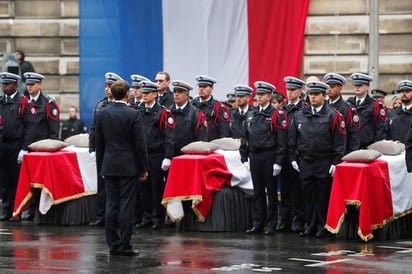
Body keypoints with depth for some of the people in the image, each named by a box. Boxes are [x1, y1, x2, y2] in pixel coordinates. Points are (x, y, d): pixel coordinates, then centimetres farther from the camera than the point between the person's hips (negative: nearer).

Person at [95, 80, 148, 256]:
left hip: (109, 167, 4)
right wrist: (144, 168, 0)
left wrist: (101, 167, 16)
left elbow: (99, 143, 8)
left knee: (111, 205, 7)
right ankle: (124, 246, -2)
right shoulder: (133, 115, -10)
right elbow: (140, 144, -8)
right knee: (126, 205, -3)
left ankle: (113, 244, 9)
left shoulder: (101, 114, 3)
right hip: (129, 167, -4)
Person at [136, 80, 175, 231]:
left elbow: (170, 136, -8)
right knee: (143, 187, 7)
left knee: (157, 188, -1)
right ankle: (147, 217, 15)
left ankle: (158, 218, 7)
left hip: (156, 156, -5)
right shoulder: (139, 112, 12)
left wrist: (167, 157, -14)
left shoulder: (163, 112, -5)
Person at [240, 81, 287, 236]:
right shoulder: (251, 115, 13)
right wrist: (244, 158, 10)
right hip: (254, 157, 6)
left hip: (269, 157, -6)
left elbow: (281, 141, -9)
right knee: (257, 192, 10)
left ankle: (271, 225, 5)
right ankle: (257, 224, 15)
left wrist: (278, 162, -14)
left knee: (271, 192, 0)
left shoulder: (276, 115, -6)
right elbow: (245, 138, 17)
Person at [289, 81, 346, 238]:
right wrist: (293, 158, 10)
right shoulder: (299, 116, 10)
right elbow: (293, 139, 16)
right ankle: (310, 226, 14)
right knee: (308, 195, 6)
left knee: (323, 195, 0)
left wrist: (336, 162, -11)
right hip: (305, 162, 4)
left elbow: (339, 141, -5)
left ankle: (322, 227, 7)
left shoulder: (333, 116, -3)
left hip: (324, 163, -4)